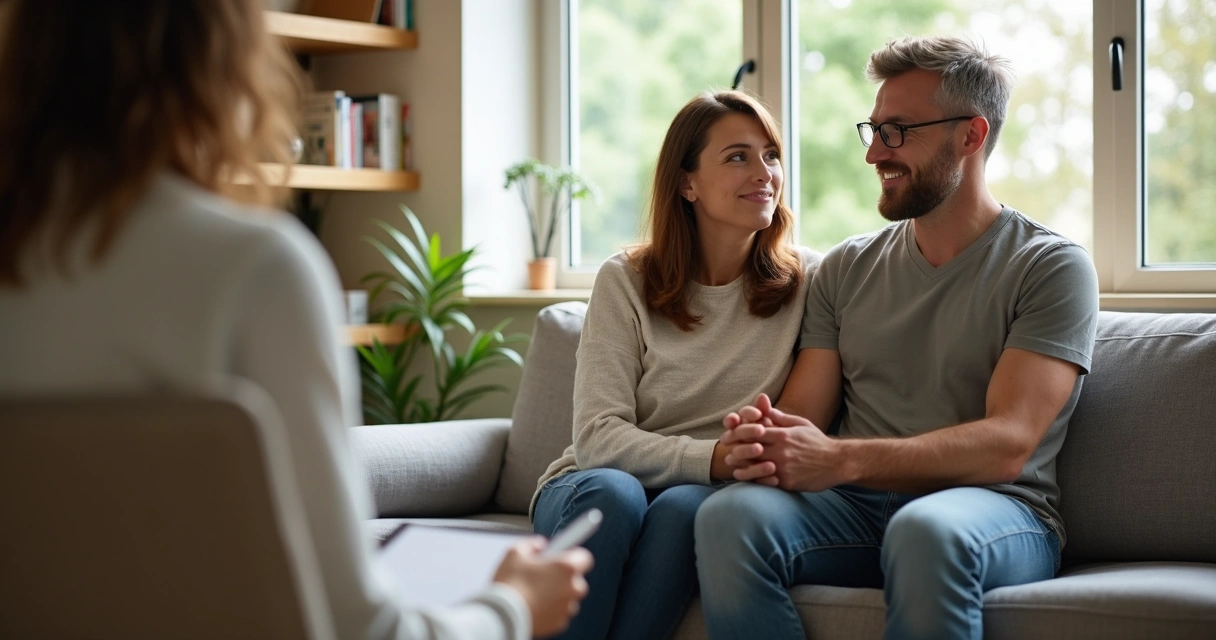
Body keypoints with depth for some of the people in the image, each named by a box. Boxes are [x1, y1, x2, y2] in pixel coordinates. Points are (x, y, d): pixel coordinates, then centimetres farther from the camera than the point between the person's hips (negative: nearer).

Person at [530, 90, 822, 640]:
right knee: (612, 492, -35)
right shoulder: (626, 282, 0)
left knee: (685, 507, -34)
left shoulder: (808, 282, 2)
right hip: (592, 487, 0)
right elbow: (597, 437, -10)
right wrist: (718, 458, -26)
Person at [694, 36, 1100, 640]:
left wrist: (841, 460, -25)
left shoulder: (1052, 267, 0)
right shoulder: (847, 268, 17)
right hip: (858, 508, 4)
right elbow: (804, 413, 9)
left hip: (998, 510, -4)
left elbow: (1007, 444, -12)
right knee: (731, 513, -28)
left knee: (925, 529, -39)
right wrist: (764, 441, -18)